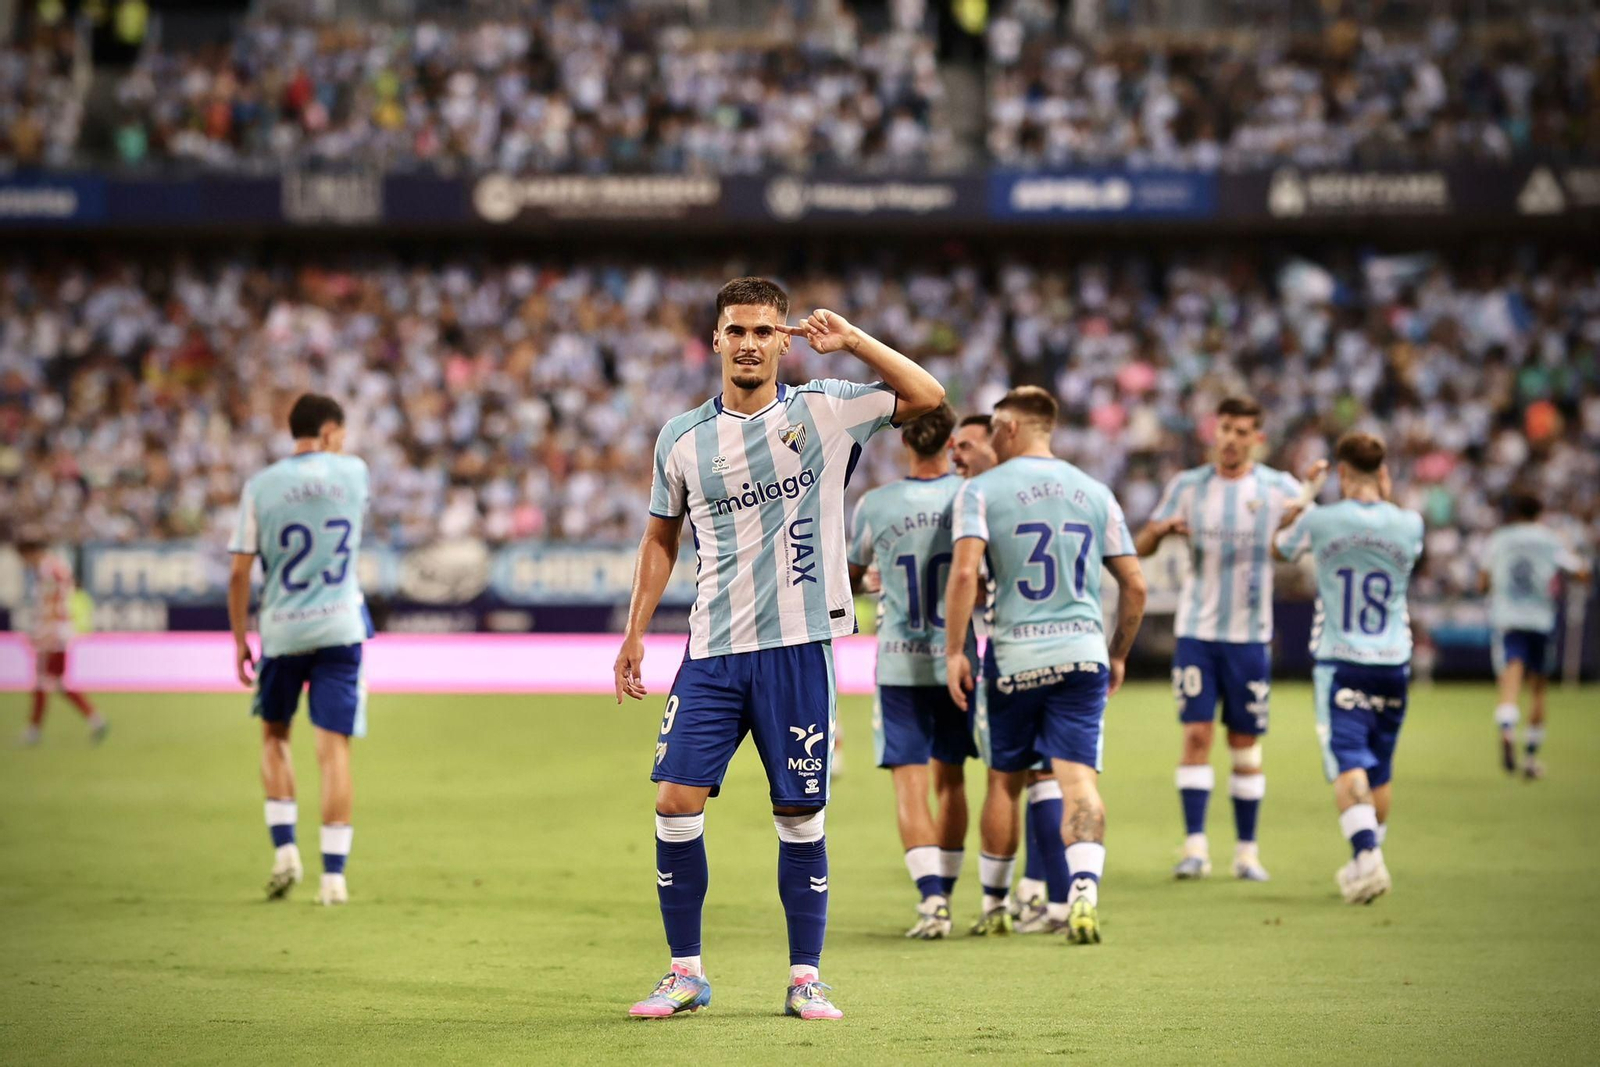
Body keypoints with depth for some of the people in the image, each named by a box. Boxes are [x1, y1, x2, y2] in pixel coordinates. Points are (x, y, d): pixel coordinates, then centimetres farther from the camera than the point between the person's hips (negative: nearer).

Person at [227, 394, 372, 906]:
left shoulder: (260, 486, -2)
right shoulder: (354, 473, 1)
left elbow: (239, 572, -1)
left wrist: (240, 639, 6)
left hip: (281, 631, 0)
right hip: (340, 627, 0)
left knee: (274, 735, 20)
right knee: (334, 748, -1)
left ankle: (284, 846, 8)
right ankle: (333, 874, -4)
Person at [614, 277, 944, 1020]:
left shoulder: (824, 412, 2)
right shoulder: (681, 439, 6)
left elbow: (927, 397, 3)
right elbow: (662, 536, 17)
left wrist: (852, 339, -7)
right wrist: (635, 633, 13)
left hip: (798, 647, -1)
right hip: (712, 652, 2)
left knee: (800, 815, 2)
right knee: (676, 802, -7)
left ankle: (805, 978, 12)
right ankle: (685, 973, 5)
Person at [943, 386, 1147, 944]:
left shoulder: (983, 490, -1)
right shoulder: (1095, 493, 10)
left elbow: (964, 571, -14)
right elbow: (1134, 585, 11)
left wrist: (954, 651, -8)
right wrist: (1119, 654, 23)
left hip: (1015, 654, -1)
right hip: (1082, 651, 2)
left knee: (1006, 782, 12)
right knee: (1078, 777, -5)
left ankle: (994, 903, 24)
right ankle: (1084, 887, -27)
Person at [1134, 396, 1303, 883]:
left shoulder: (1280, 489, 2)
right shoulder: (1188, 486, 4)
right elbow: (1141, 546, 6)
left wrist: (1306, 516, -17)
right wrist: (1162, 528, -18)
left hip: (1250, 633, 0)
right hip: (1196, 629, 0)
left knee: (1246, 743, 5)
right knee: (1196, 734, -9)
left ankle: (1247, 850, 14)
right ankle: (1195, 847, -9)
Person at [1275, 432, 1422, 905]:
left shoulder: (1320, 521, -8)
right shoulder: (1409, 524, -3)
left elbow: (1280, 546, 13)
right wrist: (1385, 496, 18)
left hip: (1339, 662, -3)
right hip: (1392, 663, 3)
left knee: (1348, 763, -11)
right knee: (1380, 768, 15)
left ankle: (1366, 853, -31)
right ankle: (1366, 862, 27)